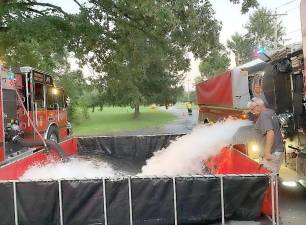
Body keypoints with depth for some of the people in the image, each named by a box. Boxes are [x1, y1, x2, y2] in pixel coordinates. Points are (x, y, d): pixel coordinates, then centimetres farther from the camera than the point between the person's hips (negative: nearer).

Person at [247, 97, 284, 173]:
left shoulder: (264, 116, -17)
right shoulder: (271, 112, 11)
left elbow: (270, 133, -28)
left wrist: (267, 152, -30)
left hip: (273, 153, -10)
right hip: (279, 150, 10)